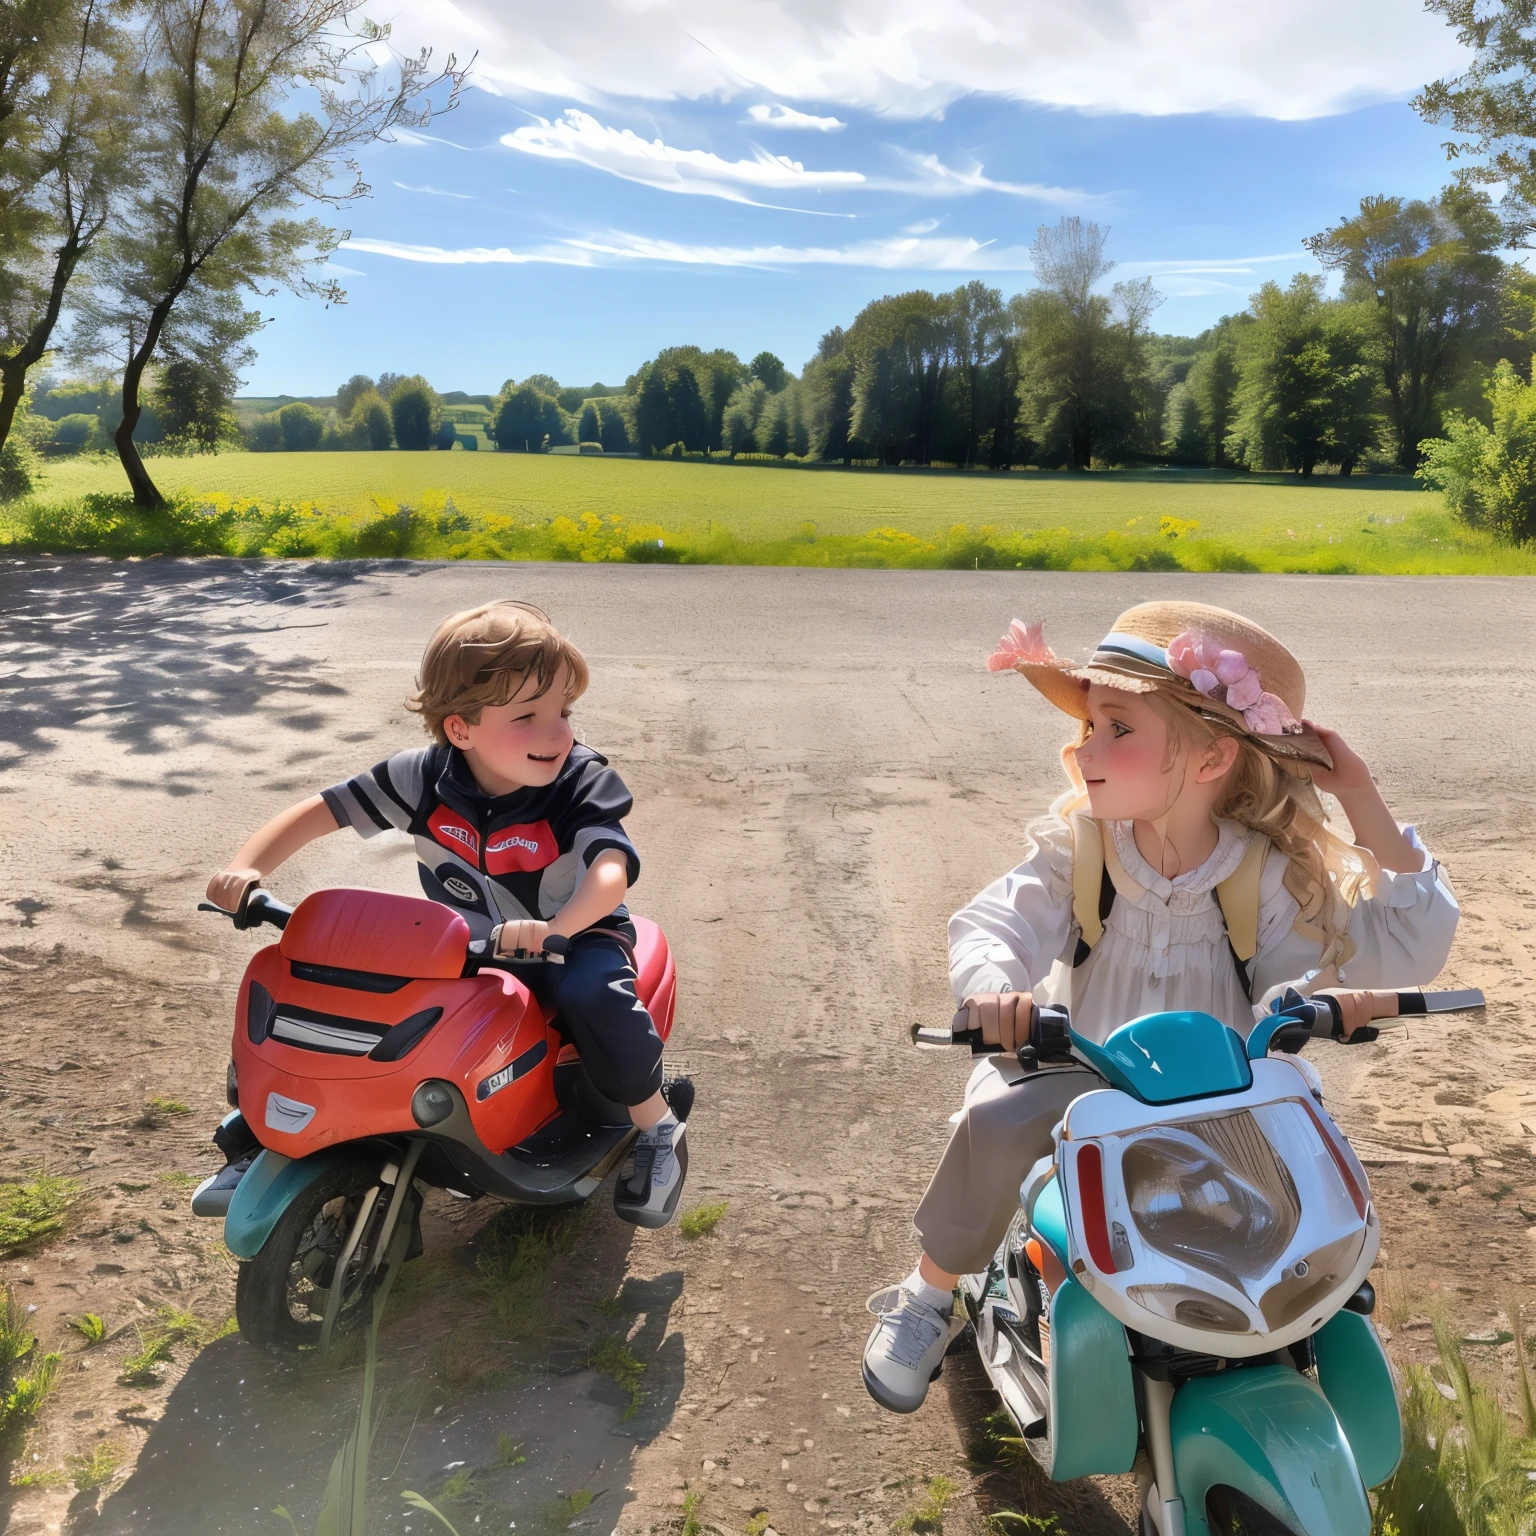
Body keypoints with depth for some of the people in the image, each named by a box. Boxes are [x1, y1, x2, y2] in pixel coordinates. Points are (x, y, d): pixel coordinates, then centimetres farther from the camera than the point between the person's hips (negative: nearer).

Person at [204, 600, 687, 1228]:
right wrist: (245, 867, -22)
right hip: (461, 943, 4)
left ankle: (656, 1126, -9)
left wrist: (554, 929, -57)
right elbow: (320, 810, -8)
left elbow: (611, 870, -39)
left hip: (575, 935, -3)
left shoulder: (584, 783, -23)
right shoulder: (424, 777, -15)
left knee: (590, 994, -35)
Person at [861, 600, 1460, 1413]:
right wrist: (994, 988, -44)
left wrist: (1365, 806, -19)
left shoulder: (1267, 876, -10)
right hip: (1079, 1066, -1)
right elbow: (994, 922, -19)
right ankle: (928, 1294, -1)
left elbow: (1404, 948, -12)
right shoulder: (1076, 848, -9)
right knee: (999, 1121, -29)